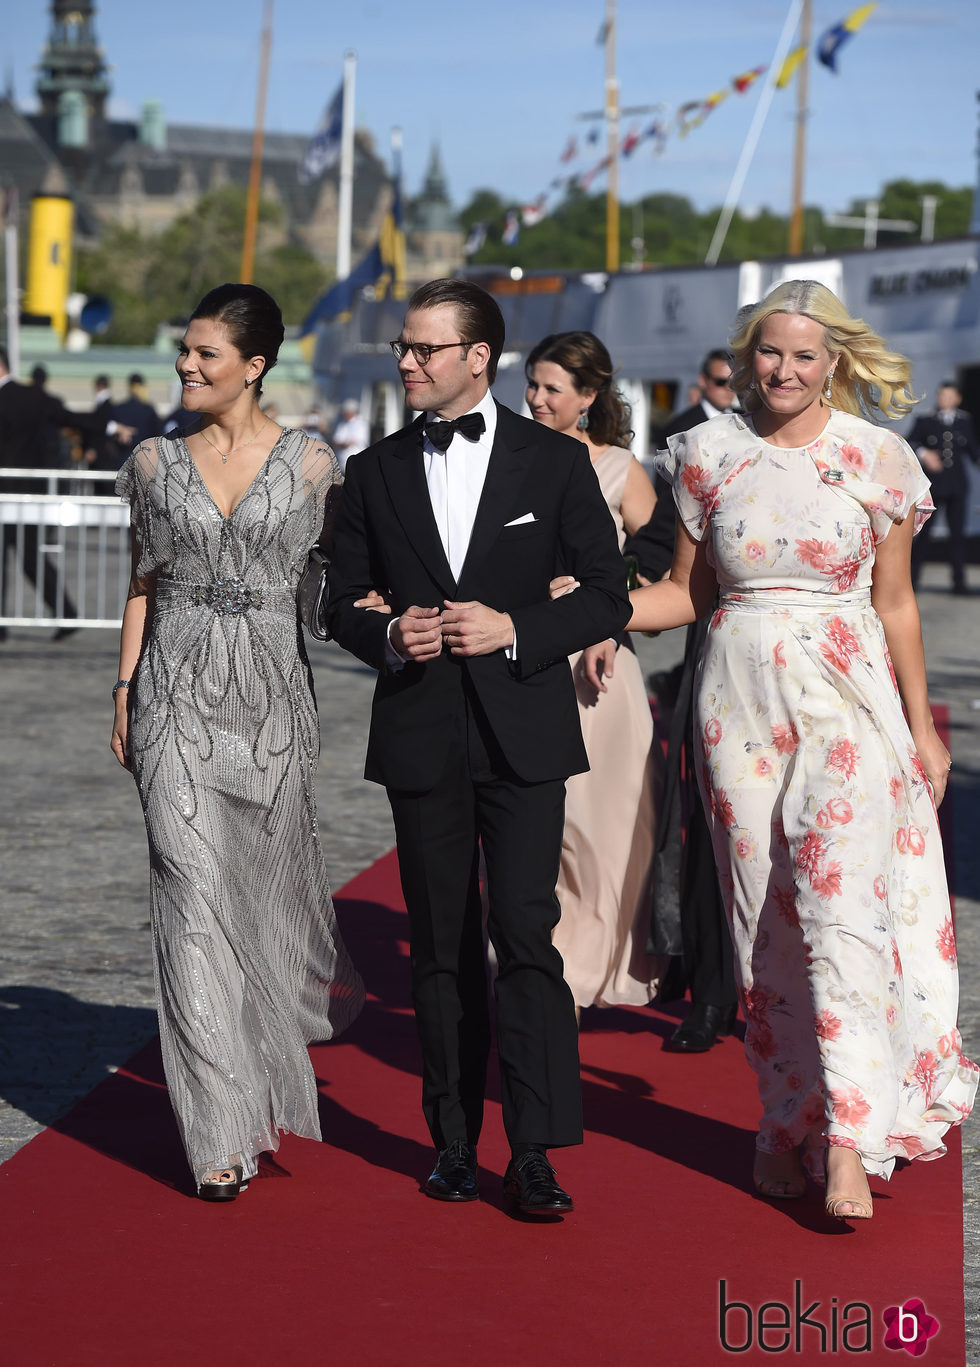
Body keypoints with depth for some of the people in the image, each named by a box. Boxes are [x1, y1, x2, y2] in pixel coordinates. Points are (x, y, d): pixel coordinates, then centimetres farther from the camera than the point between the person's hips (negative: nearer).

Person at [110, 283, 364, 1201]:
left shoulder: (308, 464, 1)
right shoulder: (157, 462, 6)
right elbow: (143, 584, 10)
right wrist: (125, 692, 5)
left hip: (270, 693, -1)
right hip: (178, 694, 1)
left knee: (269, 881, 8)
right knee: (194, 893, -7)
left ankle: (270, 1076, 37)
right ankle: (222, 1133, -4)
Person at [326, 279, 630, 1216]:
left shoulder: (555, 461, 2)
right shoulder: (375, 473, 9)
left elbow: (607, 597, 2)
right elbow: (344, 605, 13)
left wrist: (515, 630, -13)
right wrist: (390, 637, -9)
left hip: (522, 732, -3)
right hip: (419, 737, 3)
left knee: (525, 934, -10)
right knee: (440, 946, 8)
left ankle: (533, 1153, -7)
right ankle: (454, 1143, 16)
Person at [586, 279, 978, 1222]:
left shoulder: (875, 458, 0)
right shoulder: (710, 453, 4)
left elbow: (895, 605, 6)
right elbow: (687, 590, 12)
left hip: (845, 698, -2)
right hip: (740, 702, 3)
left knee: (839, 904, -15)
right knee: (762, 918, 6)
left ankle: (847, 1140, -15)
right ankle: (788, 1120, 17)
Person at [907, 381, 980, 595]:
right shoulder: (925, 421, 0)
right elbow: (910, 443, -5)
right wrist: (923, 453, -22)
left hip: (957, 486, 2)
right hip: (932, 483, -2)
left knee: (957, 532, 1)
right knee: (924, 531, 0)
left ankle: (959, 581, 5)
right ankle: (912, 578, 11)